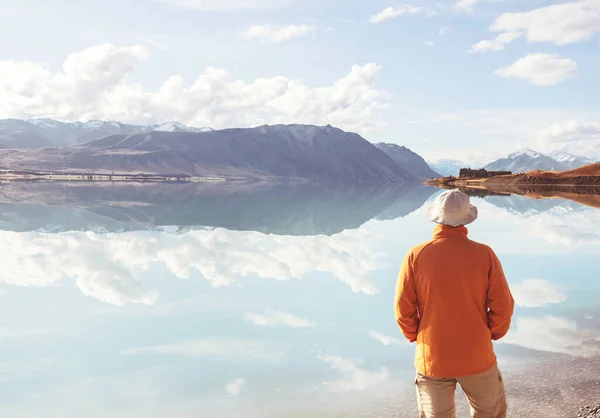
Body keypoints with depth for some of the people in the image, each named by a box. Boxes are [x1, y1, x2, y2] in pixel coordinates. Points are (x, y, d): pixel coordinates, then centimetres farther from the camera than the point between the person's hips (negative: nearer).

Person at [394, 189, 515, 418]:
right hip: (477, 356, 0)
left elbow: (403, 307, -9)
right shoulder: (484, 254, -12)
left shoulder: (416, 255, -12)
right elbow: (503, 305, -9)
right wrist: (492, 334, 9)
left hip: (432, 358, 1)